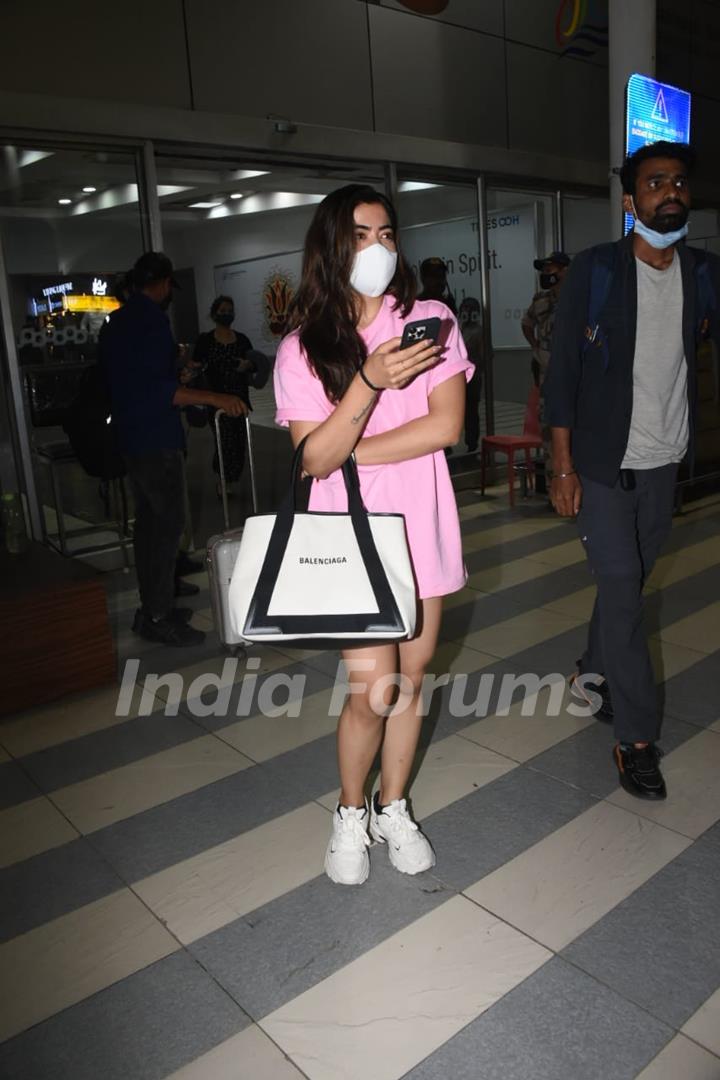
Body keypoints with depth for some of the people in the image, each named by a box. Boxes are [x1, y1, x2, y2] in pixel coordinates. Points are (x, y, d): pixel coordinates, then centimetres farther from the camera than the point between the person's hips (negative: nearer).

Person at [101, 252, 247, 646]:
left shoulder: (116, 322, 15)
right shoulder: (152, 319, -15)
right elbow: (155, 390, -24)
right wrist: (215, 398, -25)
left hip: (131, 436, 10)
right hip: (156, 439, -10)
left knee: (148, 521, 14)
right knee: (168, 524, -5)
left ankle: (152, 607, 22)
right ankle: (158, 618, -2)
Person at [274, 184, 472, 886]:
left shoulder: (429, 321, 2)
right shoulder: (301, 349, -2)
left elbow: (446, 425, -9)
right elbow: (314, 459, -11)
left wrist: (351, 452, -12)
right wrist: (370, 380, -24)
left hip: (421, 530, 2)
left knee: (409, 678, 11)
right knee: (372, 689, -6)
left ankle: (392, 809, 34)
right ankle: (350, 812, 24)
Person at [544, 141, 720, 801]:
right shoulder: (596, 272, -7)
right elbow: (563, 373, -8)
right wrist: (564, 468, -11)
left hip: (665, 462, 5)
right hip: (603, 466, -4)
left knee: (629, 582, 15)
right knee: (623, 592, -2)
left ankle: (594, 674, 39)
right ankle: (636, 737, 10)